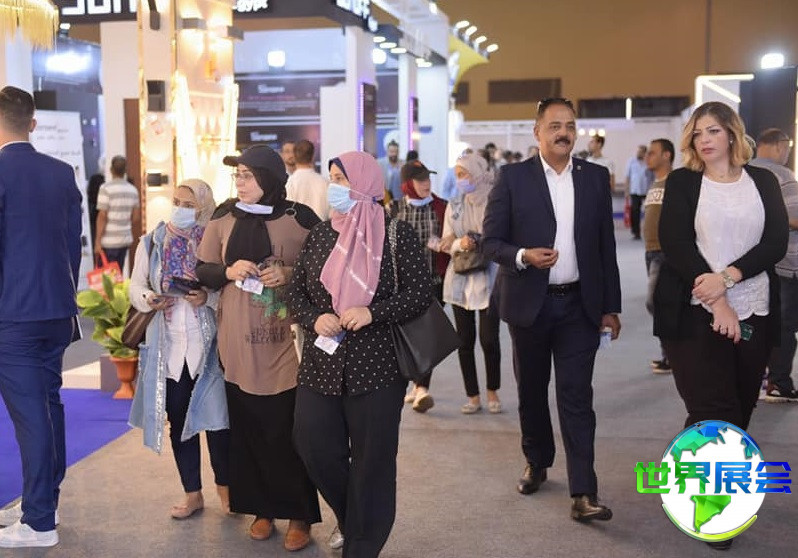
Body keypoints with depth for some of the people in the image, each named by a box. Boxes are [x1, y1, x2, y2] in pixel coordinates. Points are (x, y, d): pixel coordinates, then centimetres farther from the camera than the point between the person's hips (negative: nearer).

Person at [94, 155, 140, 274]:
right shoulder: (133, 190, 7)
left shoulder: (106, 188, -9)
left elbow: (102, 216, -12)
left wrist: (98, 242, -10)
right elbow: (136, 218, 9)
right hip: (125, 239, 5)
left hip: (109, 241, -5)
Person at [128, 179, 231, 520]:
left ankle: (224, 485, 21)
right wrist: (149, 299, -12)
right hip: (167, 346, 3)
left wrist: (208, 297, -21)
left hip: (207, 345, -3)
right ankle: (192, 494, 23)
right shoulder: (152, 243, 8)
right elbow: (135, 287, 8)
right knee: (178, 421, 10)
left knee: (216, 418, -2)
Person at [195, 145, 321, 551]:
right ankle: (262, 508, 23)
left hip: (284, 342, -3)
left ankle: (299, 515, 14)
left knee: (286, 432, 0)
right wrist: (228, 271, -10)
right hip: (237, 343, 3)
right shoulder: (223, 218, 5)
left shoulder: (299, 218, -5)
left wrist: (290, 275, -16)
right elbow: (201, 270, 10)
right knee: (247, 429, 7)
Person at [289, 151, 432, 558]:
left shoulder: (397, 234, -5)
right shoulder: (320, 235, 9)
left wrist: (372, 313, -20)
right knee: (315, 448, 6)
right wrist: (314, 320, -9)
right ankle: (354, 522, 33)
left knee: (372, 460, 2)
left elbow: (419, 293, -7)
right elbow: (296, 291, 11)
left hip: (376, 366, -4)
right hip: (320, 364, 4)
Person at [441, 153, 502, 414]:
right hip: (460, 278, 4)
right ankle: (473, 397, 16)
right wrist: (460, 243, -14)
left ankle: (492, 393, 17)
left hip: (488, 277, -4)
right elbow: (447, 243, 6)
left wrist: (478, 244, -14)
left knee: (489, 338, -4)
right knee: (465, 340, 5)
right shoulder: (455, 205, 9)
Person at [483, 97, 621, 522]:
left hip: (579, 304, 0)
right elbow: (491, 240, -3)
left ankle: (583, 493, -3)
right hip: (529, 303, 0)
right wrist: (523, 256, -23)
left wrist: (610, 306, 5)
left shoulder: (596, 177, 4)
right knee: (531, 391, 14)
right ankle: (537, 463, 36)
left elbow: (606, 246, 7)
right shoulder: (513, 177, -3)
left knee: (577, 397, -4)